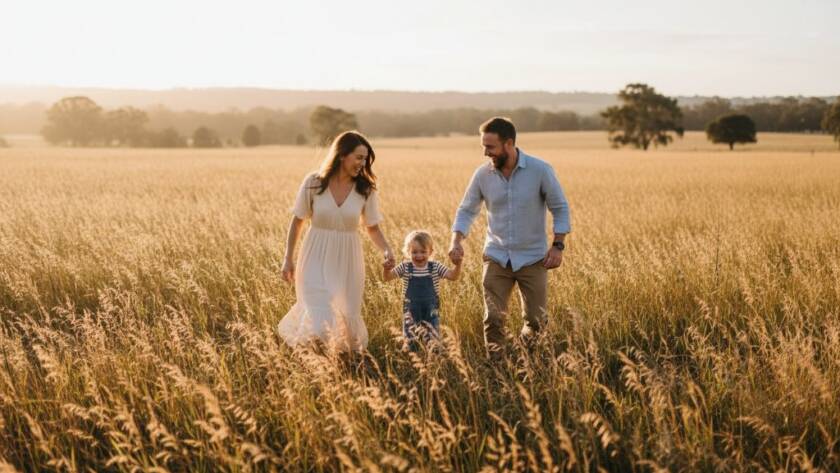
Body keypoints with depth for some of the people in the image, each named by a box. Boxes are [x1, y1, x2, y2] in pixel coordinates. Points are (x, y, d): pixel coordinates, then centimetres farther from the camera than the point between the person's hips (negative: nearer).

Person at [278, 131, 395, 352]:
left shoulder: (366, 189, -3)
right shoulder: (313, 183, -8)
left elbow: (373, 227, 5)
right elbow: (297, 220, 3)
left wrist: (386, 250, -14)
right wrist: (288, 258, 3)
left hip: (347, 261, 2)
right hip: (317, 259, -2)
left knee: (346, 321, 8)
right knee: (318, 321, -12)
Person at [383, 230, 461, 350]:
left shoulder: (435, 267, -4)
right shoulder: (405, 267, -4)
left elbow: (453, 276, -10)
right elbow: (387, 277, -9)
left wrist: (458, 265, -29)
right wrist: (386, 268, -30)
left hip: (431, 311, 0)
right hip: (411, 312, 0)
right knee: (410, 344, 9)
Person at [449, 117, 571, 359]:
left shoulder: (540, 170, -12)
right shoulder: (482, 174, -5)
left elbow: (560, 208, -3)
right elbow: (467, 210, 4)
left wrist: (558, 245, -11)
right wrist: (456, 240, -12)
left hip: (533, 258, -1)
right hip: (496, 257, 1)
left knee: (536, 319, 6)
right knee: (493, 319, -5)